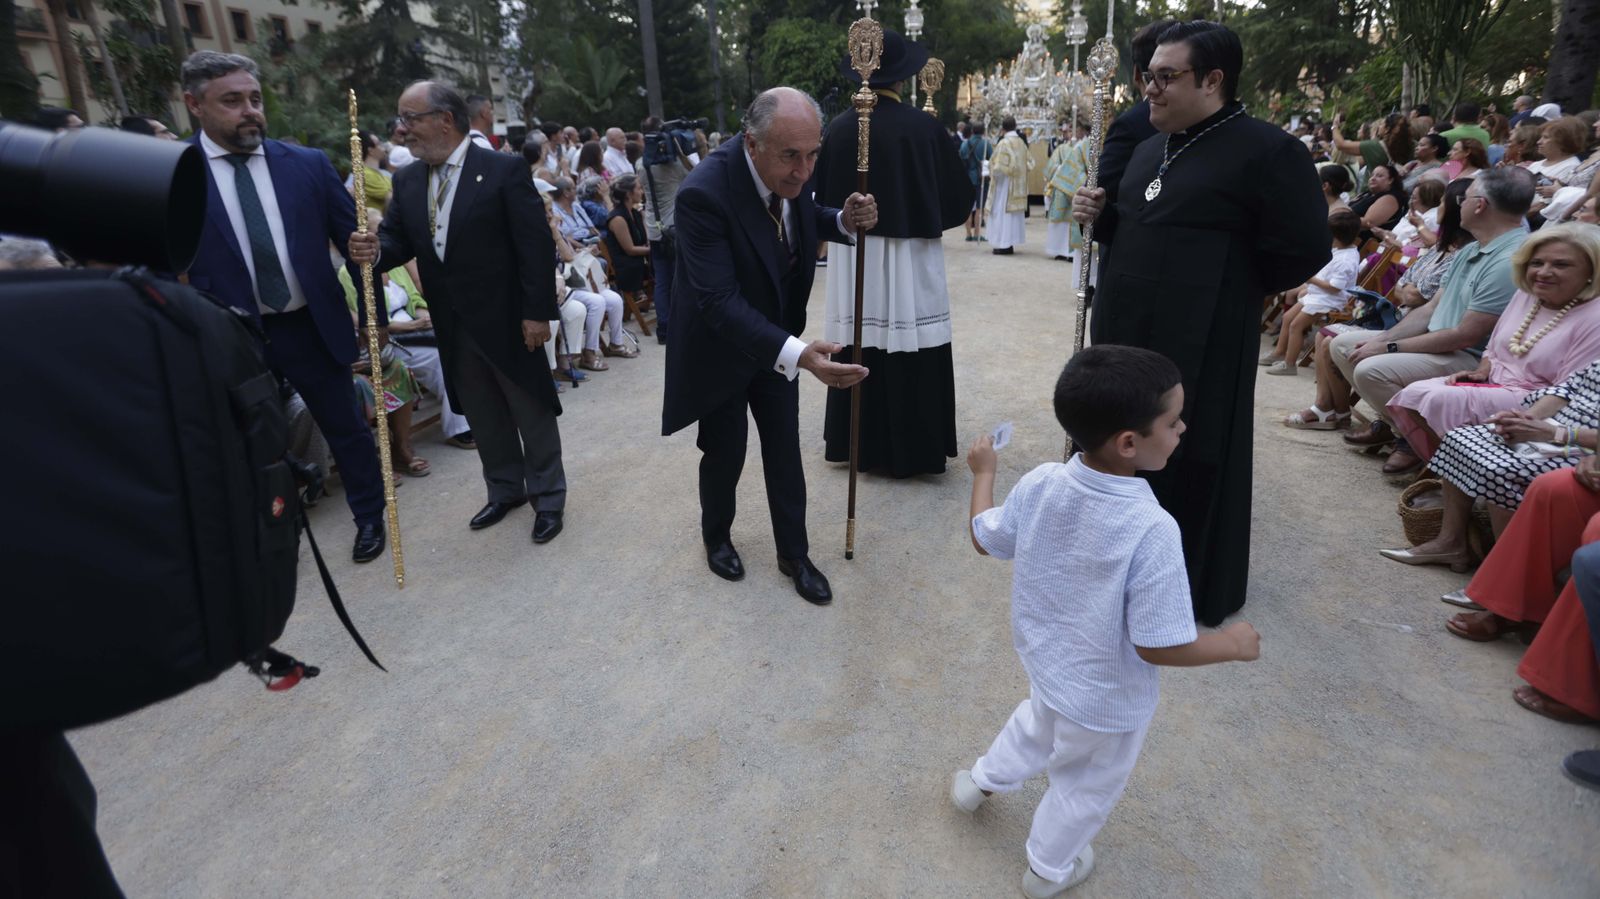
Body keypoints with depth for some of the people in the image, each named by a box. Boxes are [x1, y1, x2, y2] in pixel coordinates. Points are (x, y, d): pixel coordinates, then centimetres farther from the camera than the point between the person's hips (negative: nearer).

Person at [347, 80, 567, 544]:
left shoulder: (504, 170, -11)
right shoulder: (407, 180, 7)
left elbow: (536, 245, -14)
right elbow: (398, 237, 8)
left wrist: (537, 312, -17)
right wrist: (375, 250, -17)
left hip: (506, 318, -6)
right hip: (452, 325, 6)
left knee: (531, 410, 6)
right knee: (482, 415, 16)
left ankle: (548, 497, 21)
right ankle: (505, 490, 34)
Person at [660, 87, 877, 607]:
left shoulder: (791, 172, -13)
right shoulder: (704, 192, -33)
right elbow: (719, 300, -38)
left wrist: (843, 221, -14)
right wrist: (796, 354, -50)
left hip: (777, 337, 5)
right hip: (721, 343, -5)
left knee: (785, 449, 11)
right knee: (725, 451, 11)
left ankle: (793, 554, 28)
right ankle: (716, 537, 40)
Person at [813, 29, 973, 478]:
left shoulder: (839, 128, -3)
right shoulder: (926, 127, -8)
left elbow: (822, 196, 5)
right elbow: (958, 197, -2)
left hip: (854, 256, 3)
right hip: (911, 257, -2)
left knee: (859, 352, 10)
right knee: (912, 352, 5)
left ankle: (860, 444, 20)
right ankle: (911, 449, 13)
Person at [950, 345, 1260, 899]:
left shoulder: (1040, 483, -20)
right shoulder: (1151, 530, -36)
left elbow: (984, 539, -3)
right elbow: (1159, 646, -29)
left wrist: (983, 471, 11)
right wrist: (1231, 644, -11)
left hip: (1043, 658, 5)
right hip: (1105, 697, -5)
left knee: (1041, 720, 38)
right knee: (1086, 787, 25)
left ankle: (982, 781, 60)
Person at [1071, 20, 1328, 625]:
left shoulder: (1266, 150, -11)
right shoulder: (1149, 149, 13)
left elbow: (1302, 252, -12)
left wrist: (1224, 290, -2)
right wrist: (1097, 213, 4)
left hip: (1202, 342, -7)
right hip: (1127, 331, 8)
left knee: (1195, 461, 3)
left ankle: (1200, 588, 22)